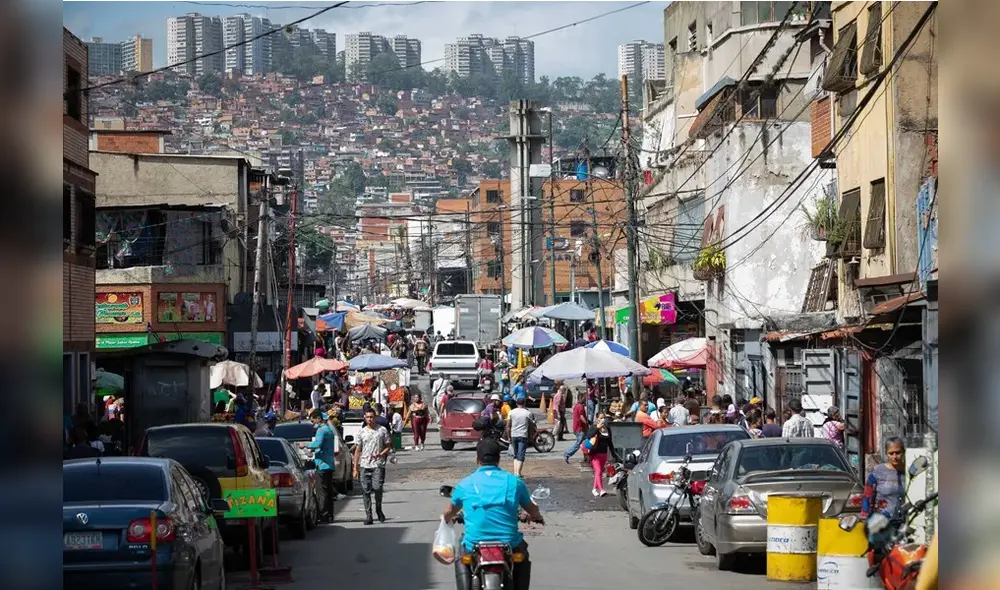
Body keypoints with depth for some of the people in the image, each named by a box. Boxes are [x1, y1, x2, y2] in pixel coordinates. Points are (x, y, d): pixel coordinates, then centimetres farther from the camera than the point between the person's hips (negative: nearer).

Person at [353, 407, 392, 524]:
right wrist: (355, 468, 7)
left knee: (377, 488, -15)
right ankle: (368, 516, 5)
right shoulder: (362, 432, 11)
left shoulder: (382, 430, 5)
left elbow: (388, 446, 9)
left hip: (378, 465, -2)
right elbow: (357, 450, 12)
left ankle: (379, 510, 10)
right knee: (366, 491, 0)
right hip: (364, 465, 2)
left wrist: (380, 454, -12)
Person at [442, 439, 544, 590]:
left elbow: (450, 512, 21)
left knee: (461, 558, 33)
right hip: (509, 545, 0)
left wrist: (446, 518, 46)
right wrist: (537, 517, 42)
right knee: (522, 552, 34)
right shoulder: (514, 481, 2)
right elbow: (533, 510, 18)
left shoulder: (465, 484, 2)